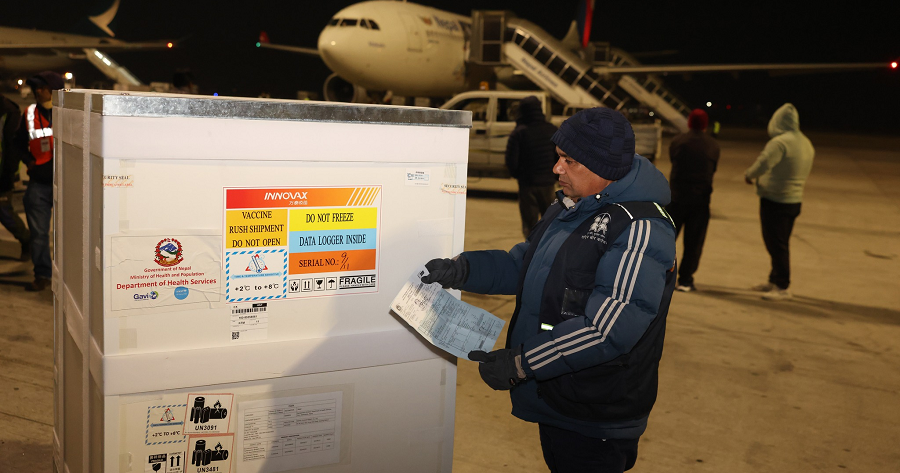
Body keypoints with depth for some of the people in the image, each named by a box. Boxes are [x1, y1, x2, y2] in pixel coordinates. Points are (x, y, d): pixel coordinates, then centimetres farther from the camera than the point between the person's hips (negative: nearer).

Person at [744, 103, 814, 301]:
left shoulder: (779, 142, -19)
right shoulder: (806, 143, 10)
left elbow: (762, 165, -25)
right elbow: (804, 173, 17)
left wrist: (748, 175, -5)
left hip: (774, 201, -9)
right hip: (794, 200, 9)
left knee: (776, 244, -3)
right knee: (780, 243, 18)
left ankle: (782, 288, 0)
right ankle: (775, 281, 29)